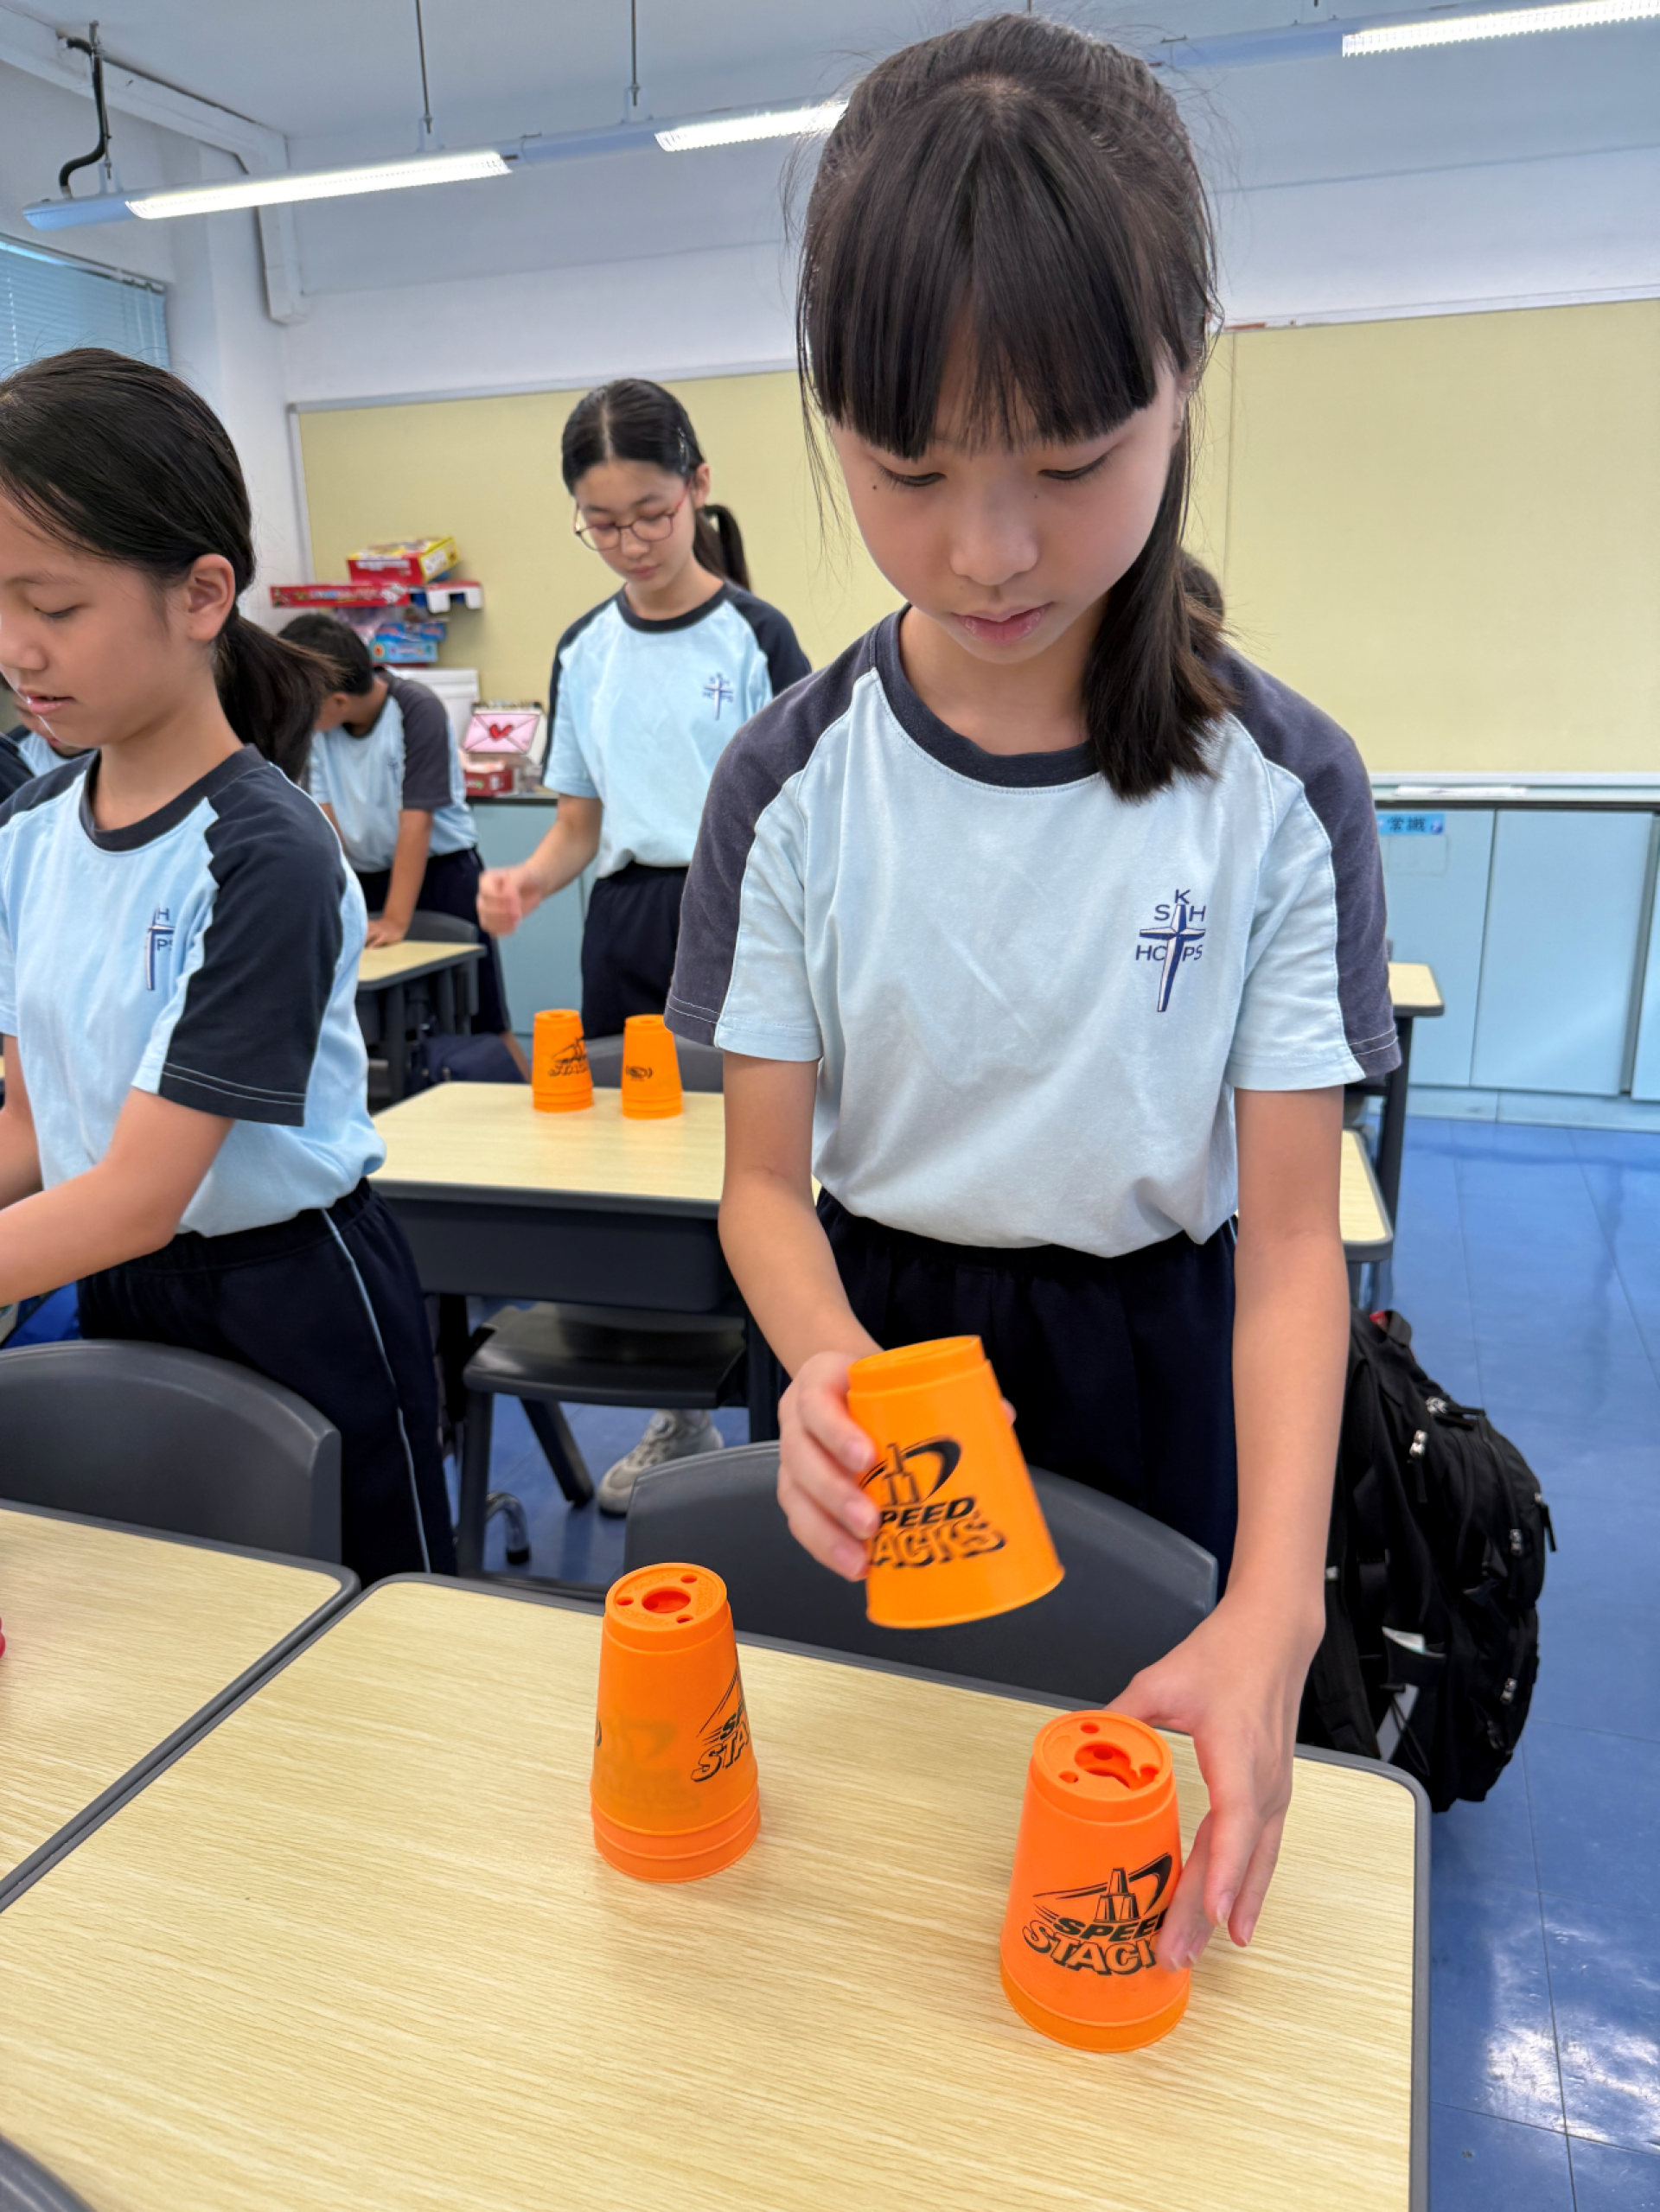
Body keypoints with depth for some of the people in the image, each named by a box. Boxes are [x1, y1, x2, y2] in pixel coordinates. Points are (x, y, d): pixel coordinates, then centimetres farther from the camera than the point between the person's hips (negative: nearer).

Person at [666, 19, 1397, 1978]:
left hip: (1150, 1348, -1)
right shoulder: (795, 786, -12)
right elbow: (765, 1176, -9)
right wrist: (835, 1370, -31)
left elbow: (1293, 1228, -16)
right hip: (882, 1321, 2)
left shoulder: (1279, 791, -16)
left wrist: (1276, 1604, -29)